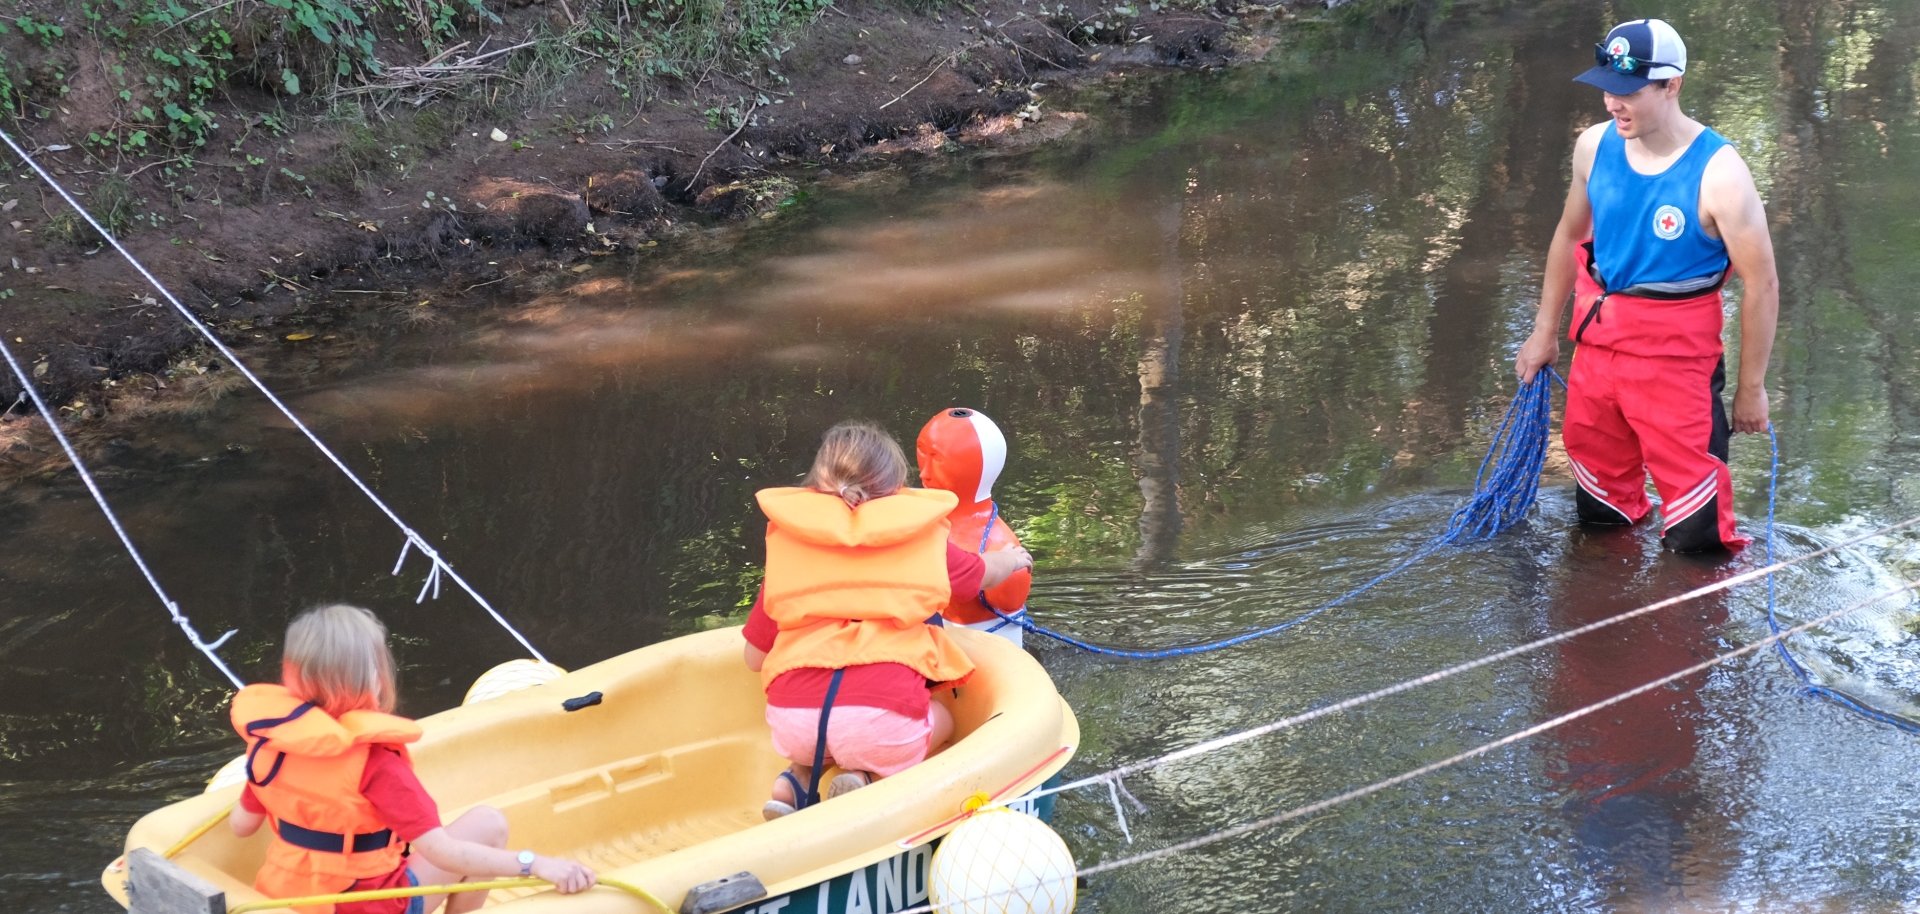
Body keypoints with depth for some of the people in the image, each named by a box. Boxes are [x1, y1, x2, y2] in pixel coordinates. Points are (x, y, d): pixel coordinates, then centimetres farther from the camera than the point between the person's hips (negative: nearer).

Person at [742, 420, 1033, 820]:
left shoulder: (788, 544, 17)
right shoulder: (922, 540, 16)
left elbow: (755, 658, 20)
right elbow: (983, 573, 37)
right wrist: (1011, 559, 62)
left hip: (792, 723, 3)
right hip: (884, 719, -3)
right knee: (941, 719, 32)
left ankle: (799, 777, 9)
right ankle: (864, 777, 3)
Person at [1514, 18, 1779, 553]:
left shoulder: (1718, 174, -21)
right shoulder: (1595, 146, -4)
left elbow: (1761, 285, -15)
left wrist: (1751, 387, -9)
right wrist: (1545, 331, 17)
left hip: (1674, 353, -5)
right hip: (1597, 338, 5)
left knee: (1695, 537, -4)